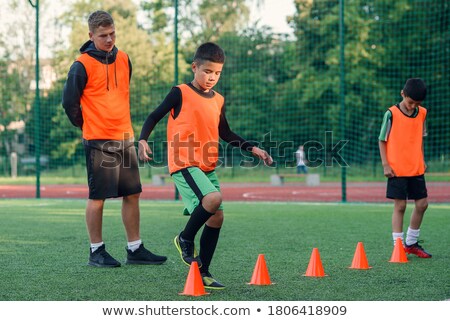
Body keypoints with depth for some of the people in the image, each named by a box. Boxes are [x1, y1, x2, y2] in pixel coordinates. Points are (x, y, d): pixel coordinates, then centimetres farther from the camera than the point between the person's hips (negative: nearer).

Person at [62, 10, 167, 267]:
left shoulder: (123, 59, 9)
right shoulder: (82, 65, -10)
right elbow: (70, 102, -5)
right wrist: (88, 125, 5)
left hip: (125, 138, 6)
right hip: (99, 141, -6)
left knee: (132, 194, 7)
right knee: (98, 197, -2)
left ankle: (135, 249, 14)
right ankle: (96, 251, 7)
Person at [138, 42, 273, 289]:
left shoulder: (218, 100, 14)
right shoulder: (181, 93, -4)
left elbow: (225, 133, 25)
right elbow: (155, 116, -1)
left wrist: (253, 149, 17)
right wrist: (143, 140, -18)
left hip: (207, 167, 7)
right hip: (184, 164, -7)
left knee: (217, 217, 3)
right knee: (213, 198, -28)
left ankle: (203, 272, 12)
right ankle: (185, 238, -4)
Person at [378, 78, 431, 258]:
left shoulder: (422, 113, 5)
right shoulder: (392, 114, -10)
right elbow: (382, 140, -5)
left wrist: (422, 160, 11)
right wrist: (385, 164, -9)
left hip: (416, 169, 5)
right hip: (397, 169, -5)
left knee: (422, 204, 6)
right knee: (400, 206, -3)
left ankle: (411, 243, 21)